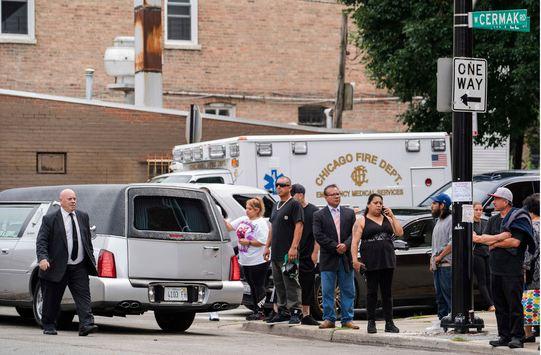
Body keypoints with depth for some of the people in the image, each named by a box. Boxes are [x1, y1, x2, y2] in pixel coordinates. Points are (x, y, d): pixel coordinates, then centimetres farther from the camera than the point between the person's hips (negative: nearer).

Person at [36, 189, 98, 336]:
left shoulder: (83, 217, 12)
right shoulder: (50, 219, -3)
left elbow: (88, 240, 19)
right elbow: (41, 241, -8)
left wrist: (91, 259, 15)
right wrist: (42, 258, -23)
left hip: (79, 267, 3)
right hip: (58, 268, -3)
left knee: (83, 296, -11)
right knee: (52, 299, 7)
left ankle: (86, 324, -20)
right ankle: (49, 326, 23)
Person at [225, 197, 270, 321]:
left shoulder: (261, 223, -13)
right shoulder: (242, 220, 11)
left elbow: (262, 242, -18)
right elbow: (229, 227, 10)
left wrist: (248, 242, -18)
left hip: (258, 262, -8)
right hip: (246, 261, 8)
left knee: (258, 286, -3)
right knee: (252, 287, 13)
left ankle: (260, 312, 0)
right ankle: (256, 311, 20)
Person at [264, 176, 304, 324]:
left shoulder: (294, 205, -7)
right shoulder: (276, 206, 19)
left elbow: (299, 226, -14)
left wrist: (293, 247, -22)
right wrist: (267, 246, 19)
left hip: (288, 253, -9)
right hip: (275, 253, 9)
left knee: (291, 284, -9)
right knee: (279, 284, 13)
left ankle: (295, 312, -8)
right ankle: (283, 311, 19)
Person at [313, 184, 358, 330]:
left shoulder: (349, 213, 10)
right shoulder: (319, 215, 2)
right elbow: (318, 235, -7)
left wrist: (346, 245, -14)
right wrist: (336, 247, -13)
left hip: (346, 258, 2)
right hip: (328, 258, -2)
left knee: (348, 291, 4)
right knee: (327, 291, 0)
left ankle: (347, 319, 9)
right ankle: (329, 319, 7)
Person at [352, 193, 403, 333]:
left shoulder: (387, 219, 14)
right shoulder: (362, 221, 2)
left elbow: (400, 233, 4)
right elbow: (355, 242, -5)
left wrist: (392, 216, -1)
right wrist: (355, 260, -16)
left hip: (387, 260, 4)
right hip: (371, 262, -4)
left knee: (387, 292, 6)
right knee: (372, 292, -1)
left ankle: (389, 323, 9)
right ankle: (371, 323, 5)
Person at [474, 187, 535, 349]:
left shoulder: (518, 218, -4)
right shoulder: (493, 220, 17)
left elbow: (515, 242, -15)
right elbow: (483, 238, 6)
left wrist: (494, 243, -4)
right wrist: (501, 237, -11)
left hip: (512, 270, -7)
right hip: (496, 269, 7)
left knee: (514, 305, -6)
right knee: (500, 305, 8)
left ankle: (517, 337, -3)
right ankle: (504, 336, 13)